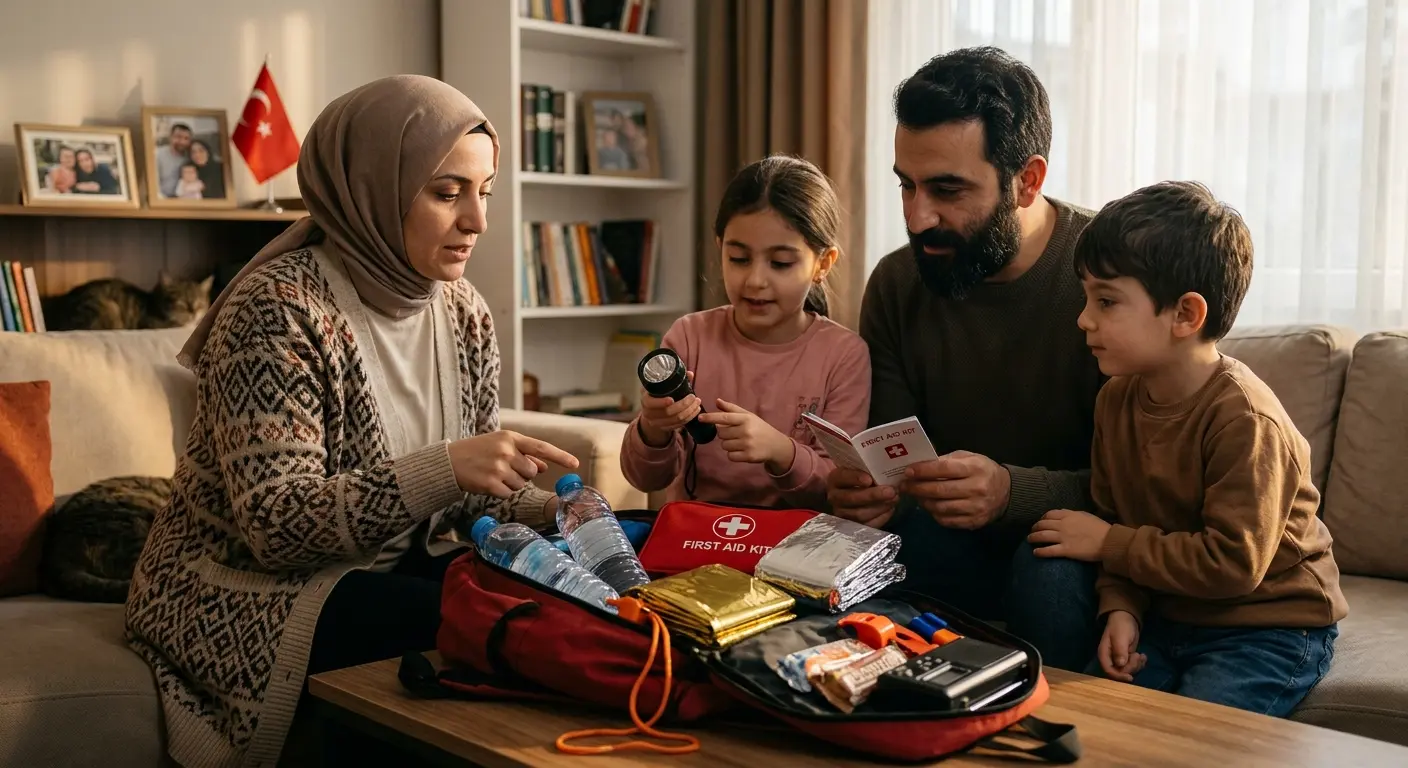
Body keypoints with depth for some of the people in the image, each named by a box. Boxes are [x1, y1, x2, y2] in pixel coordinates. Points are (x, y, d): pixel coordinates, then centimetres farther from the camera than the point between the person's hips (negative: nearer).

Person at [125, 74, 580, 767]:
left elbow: (470, 488, 7)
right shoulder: (277, 308, -19)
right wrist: (439, 469, -38)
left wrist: (544, 509, -14)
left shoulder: (461, 312, 2)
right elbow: (276, 523, -25)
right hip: (249, 586, -6)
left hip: (394, 566, 7)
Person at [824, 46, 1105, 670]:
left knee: (1052, 565, -34)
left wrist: (1010, 491, -36)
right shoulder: (896, 285, -1)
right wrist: (867, 495, -24)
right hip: (958, 542, 3)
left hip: (1083, 547, -2)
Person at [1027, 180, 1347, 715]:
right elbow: (1113, 519, 6)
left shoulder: (1244, 418, -25)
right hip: (1167, 618, 7)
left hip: (1270, 627, -6)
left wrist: (1108, 543, -19)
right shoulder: (1117, 397, -1)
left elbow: (1233, 563, -26)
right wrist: (1121, 609, -11)